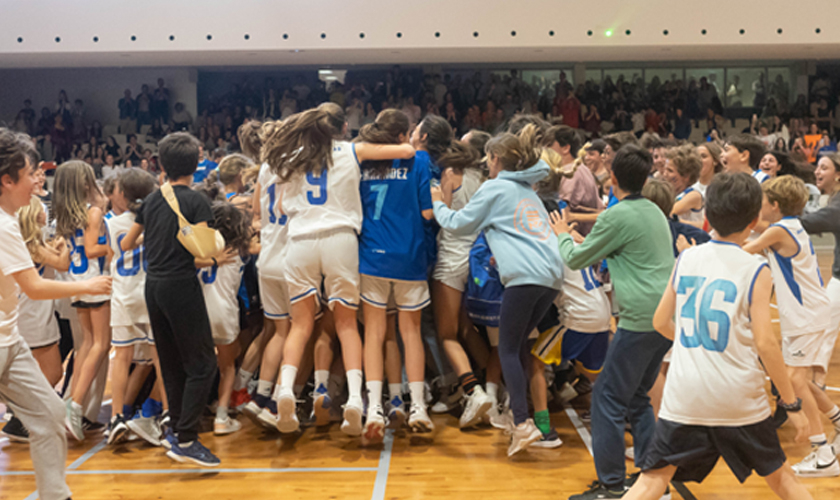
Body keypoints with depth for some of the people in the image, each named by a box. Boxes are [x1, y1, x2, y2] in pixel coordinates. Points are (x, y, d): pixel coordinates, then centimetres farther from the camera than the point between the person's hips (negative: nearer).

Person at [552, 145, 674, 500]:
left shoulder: (618, 216, -11)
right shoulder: (655, 211, 14)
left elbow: (576, 259, 0)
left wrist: (562, 234, 18)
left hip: (641, 320, -9)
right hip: (666, 317, 9)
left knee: (608, 398, -1)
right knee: (637, 396, 19)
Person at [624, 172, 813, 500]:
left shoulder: (686, 258, 4)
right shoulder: (755, 270, -7)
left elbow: (661, 323, 10)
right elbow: (764, 342, -12)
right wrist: (792, 404, -3)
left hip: (684, 396, 2)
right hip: (739, 399, -2)